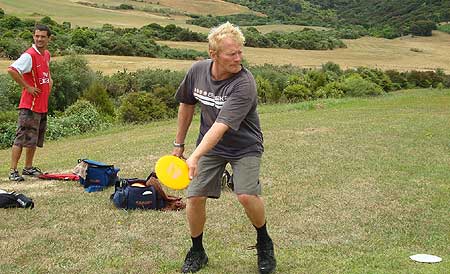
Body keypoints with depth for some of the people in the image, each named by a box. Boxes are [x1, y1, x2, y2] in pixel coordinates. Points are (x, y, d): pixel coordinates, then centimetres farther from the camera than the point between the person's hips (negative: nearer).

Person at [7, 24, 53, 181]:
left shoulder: (47, 55, 12)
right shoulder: (29, 55, -15)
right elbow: (11, 70, -28)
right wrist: (27, 87, -21)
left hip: (43, 105, 8)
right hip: (29, 105, -8)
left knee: (35, 139, 16)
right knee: (22, 138, -7)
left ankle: (28, 168, 27)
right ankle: (13, 171, -2)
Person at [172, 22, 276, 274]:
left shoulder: (244, 84, -29)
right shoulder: (197, 71, -12)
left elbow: (221, 126, -39)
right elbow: (187, 105, 8)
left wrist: (195, 158, -49)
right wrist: (179, 144, 12)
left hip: (244, 146, -4)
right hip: (209, 146, 4)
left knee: (247, 195, -23)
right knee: (195, 197, -6)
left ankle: (264, 244, 6)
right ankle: (197, 252, 18)